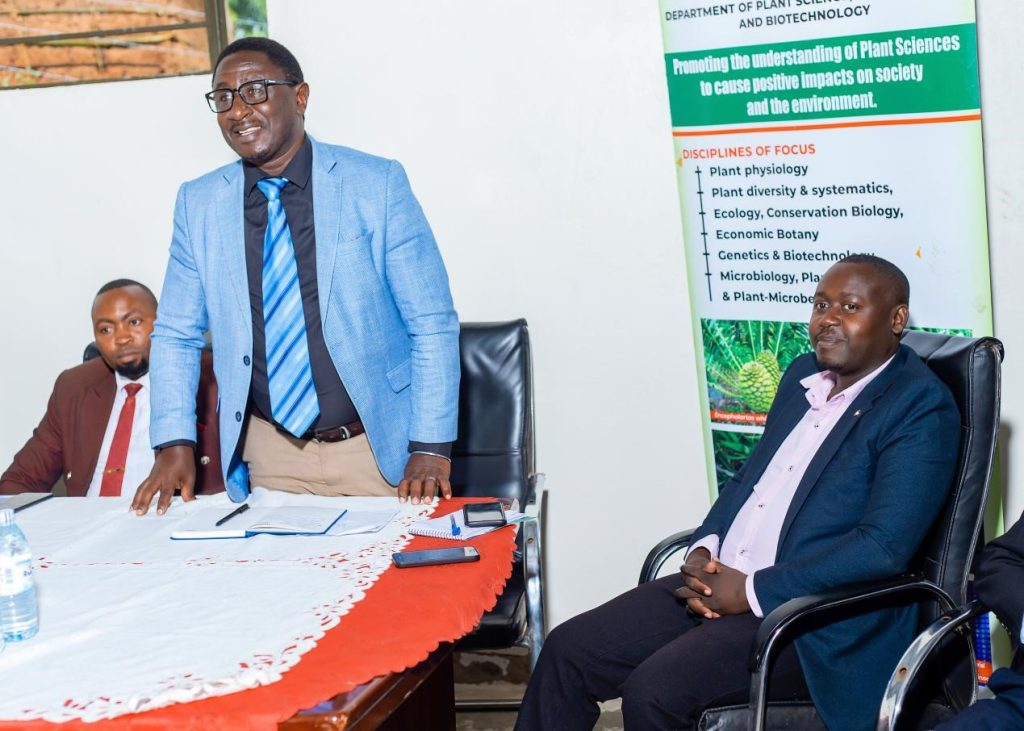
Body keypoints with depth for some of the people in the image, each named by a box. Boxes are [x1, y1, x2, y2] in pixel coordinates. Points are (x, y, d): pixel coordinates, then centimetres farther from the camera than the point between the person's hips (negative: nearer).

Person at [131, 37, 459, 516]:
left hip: (379, 447, -2)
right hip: (270, 454, 2)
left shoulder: (378, 184, -7)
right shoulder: (198, 203, 2)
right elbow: (175, 334, 8)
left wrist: (431, 448, -13)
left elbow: (432, 324, -7)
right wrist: (174, 444, -3)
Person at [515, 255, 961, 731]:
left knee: (653, 691, -26)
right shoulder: (803, 375, 14)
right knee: (567, 651, -3)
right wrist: (703, 549, 1)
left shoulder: (920, 407, -10)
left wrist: (751, 590, -18)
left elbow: (883, 545, -20)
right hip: (717, 580, 8)